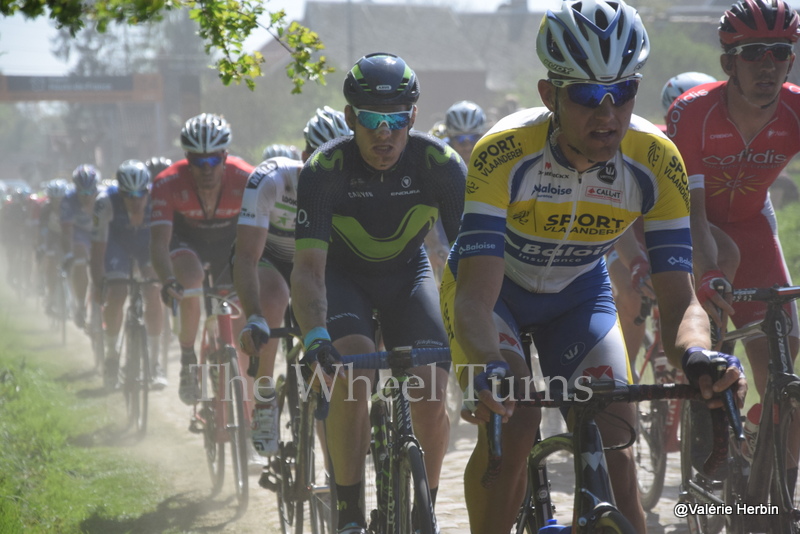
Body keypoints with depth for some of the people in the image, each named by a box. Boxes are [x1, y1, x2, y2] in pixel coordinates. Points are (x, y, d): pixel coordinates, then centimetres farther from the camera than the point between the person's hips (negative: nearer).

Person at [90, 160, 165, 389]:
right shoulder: (106, 203, -34)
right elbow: (98, 247, -28)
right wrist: (98, 284, -32)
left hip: (149, 243, 0)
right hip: (118, 243, 0)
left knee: (153, 293, -18)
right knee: (115, 297, -15)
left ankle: (154, 362, -9)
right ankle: (112, 355, 9)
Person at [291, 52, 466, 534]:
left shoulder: (440, 163, -25)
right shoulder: (325, 169, -28)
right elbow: (308, 265, -33)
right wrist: (315, 337, -50)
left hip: (408, 273, 1)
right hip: (344, 274, -1)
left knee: (431, 400, -16)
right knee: (353, 379, -28)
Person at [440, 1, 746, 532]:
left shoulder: (656, 163, -27)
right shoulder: (504, 154, -35)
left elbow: (681, 301, -27)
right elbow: (476, 299, -40)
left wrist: (697, 357, -50)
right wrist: (488, 371, -61)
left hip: (579, 293, 3)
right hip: (493, 288, -2)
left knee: (611, 436, -16)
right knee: (513, 420, -26)